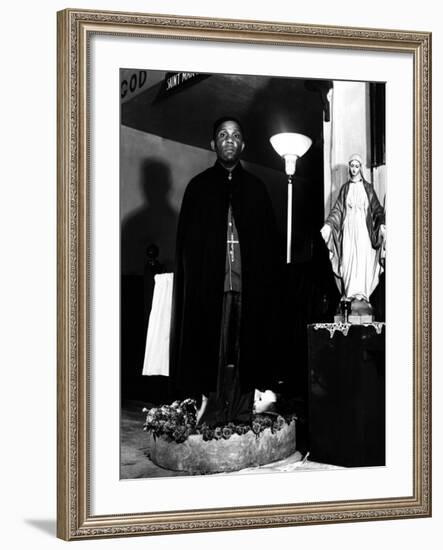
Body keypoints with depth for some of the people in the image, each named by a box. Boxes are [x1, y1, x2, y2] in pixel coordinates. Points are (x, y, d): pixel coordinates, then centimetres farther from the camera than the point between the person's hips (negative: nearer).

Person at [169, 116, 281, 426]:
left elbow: (269, 238, 9)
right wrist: (193, 278, -6)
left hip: (248, 284, 1)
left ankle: (241, 410, 5)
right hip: (209, 284, -1)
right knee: (211, 349, -4)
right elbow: (186, 241, 5)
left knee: (244, 348, 0)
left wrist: (268, 280, -2)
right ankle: (210, 410, 0)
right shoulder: (199, 187, 10)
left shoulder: (256, 188, 14)